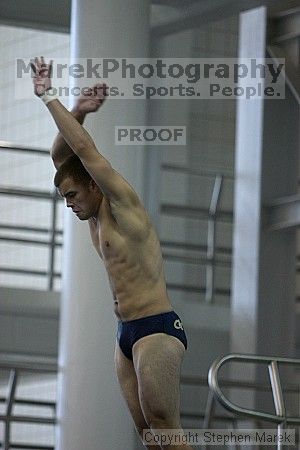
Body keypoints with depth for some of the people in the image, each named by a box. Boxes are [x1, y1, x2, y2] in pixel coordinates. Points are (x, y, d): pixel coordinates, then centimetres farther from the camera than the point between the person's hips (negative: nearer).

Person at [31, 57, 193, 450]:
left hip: (157, 329, -9)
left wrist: (48, 97, -9)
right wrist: (76, 113, 5)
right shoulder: (95, 216, 17)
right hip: (127, 334, 9)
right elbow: (62, 156, 19)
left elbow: (84, 149, -14)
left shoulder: (123, 205, -7)